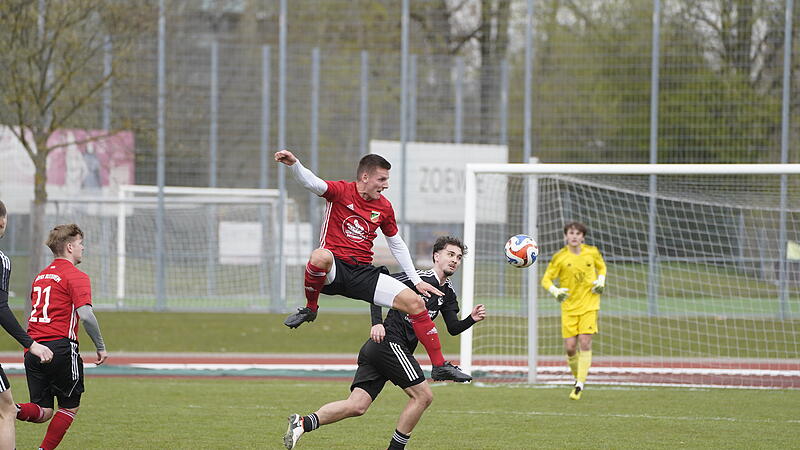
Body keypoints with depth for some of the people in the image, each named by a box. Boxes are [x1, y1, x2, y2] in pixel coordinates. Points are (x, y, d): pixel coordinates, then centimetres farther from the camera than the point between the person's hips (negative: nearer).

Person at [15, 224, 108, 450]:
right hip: (60, 346, -6)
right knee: (70, 406, 11)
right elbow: (85, 315, -17)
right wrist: (101, 347, -7)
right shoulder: (76, 277, -6)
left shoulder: (40, 276, 18)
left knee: (43, 411, 7)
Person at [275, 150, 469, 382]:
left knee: (415, 302, -8)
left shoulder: (384, 208, 12)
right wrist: (294, 164, -42)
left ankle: (439, 366, 4)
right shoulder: (341, 191, -3)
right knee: (320, 256, -43)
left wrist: (416, 281, 18)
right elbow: (311, 182, -21)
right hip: (334, 268, -5)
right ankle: (310, 308, -14)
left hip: (363, 273, 5)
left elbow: (397, 245, 23)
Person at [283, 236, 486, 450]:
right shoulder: (421, 278, -6)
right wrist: (377, 322, -20)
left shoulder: (447, 292, 20)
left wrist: (472, 319, 0)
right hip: (390, 343, -8)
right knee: (423, 396, -5)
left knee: (357, 406, -4)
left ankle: (303, 423, -13)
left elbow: (453, 328, 21)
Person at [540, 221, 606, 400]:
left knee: (585, 342, -14)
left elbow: (601, 267, 20)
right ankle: (577, 377, 25)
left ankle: (580, 385, -8)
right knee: (570, 347, -3)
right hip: (569, 307, 0)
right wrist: (555, 291, -20)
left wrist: (601, 281, 0)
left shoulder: (592, 252, 0)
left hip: (589, 305, 0)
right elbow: (546, 279, -1)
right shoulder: (559, 257, -6)